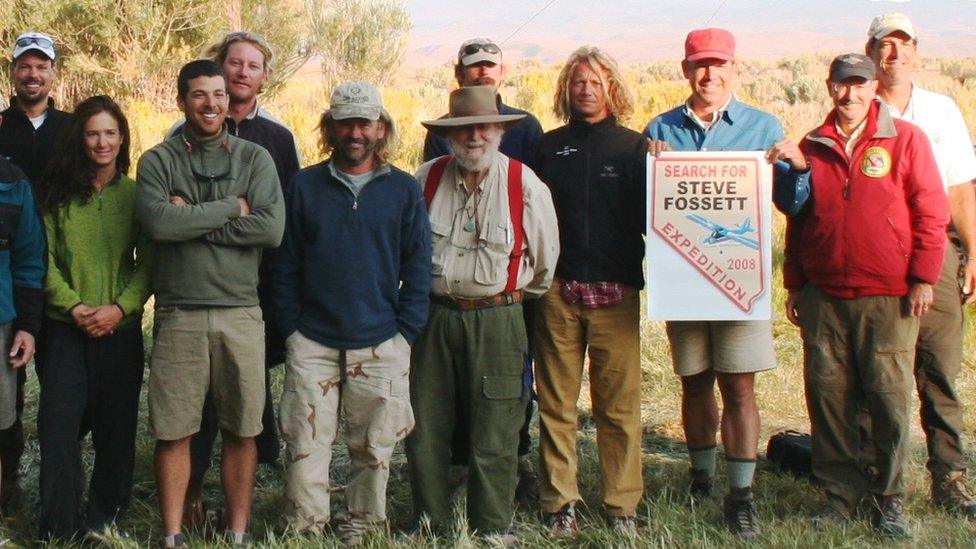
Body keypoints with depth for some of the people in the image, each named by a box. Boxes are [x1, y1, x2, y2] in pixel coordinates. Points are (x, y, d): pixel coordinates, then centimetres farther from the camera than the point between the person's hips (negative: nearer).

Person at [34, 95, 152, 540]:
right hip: (64, 328, 0)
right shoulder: (57, 193, 5)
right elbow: (44, 260, 2)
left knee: (116, 429, 5)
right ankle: (57, 529, 3)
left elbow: (148, 263, 2)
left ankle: (104, 521, 20)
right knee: (59, 425, -4)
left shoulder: (136, 195, 5)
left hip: (120, 330, 0)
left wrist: (120, 308, -12)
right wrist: (73, 306, -12)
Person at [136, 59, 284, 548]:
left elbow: (272, 229, -8)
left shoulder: (254, 158, 7)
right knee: (173, 432, 3)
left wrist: (192, 220, -9)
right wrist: (230, 207, -8)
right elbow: (157, 223, -14)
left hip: (241, 312, 1)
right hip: (178, 315, -1)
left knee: (241, 430, 6)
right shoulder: (157, 161, 5)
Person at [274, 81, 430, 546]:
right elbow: (286, 265, 7)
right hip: (312, 343, 0)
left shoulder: (404, 190, 6)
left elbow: (417, 268, 6)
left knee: (373, 448, 6)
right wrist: (292, 329, 0)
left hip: (381, 344, 0)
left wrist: (405, 332, -2)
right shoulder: (305, 186, 7)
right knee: (306, 446, -2)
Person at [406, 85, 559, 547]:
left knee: (494, 434, 1)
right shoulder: (427, 179, 2)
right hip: (433, 315, 3)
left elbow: (544, 258, 9)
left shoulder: (524, 185, -4)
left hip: (497, 319, -2)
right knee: (424, 428, 7)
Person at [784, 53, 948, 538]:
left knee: (889, 398, -1)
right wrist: (794, 285, 15)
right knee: (827, 395, 4)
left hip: (889, 297, -3)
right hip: (824, 297, 3)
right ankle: (840, 491, 16)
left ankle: (889, 499, 11)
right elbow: (796, 221, 16)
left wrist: (923, 278, -5)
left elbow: (931, 212, 0)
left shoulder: (905, 139, 1)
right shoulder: (811, 147, 10)